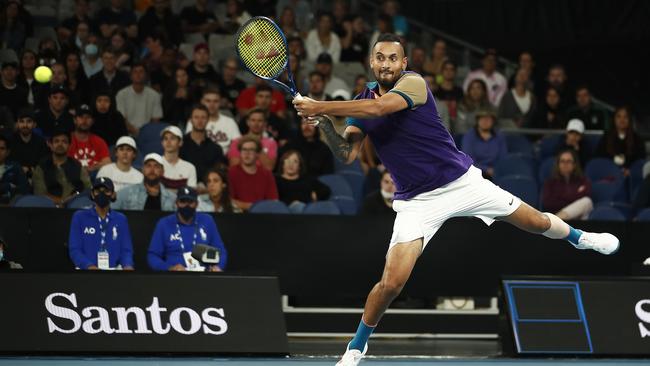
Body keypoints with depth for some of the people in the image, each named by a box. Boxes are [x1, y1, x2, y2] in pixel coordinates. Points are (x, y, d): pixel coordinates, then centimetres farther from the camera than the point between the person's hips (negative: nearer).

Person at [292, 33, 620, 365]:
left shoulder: (413, 83, -15)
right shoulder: (361, 103, 1)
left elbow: (378, 107, -34)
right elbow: (346, 154, -7)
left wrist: (321, 107, -36)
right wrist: (323, 123, -24)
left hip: (463, 182, -2)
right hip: (416, 200, 2)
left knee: (536, 222, 10)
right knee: (392, 282, -14)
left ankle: (578, 237, 44)